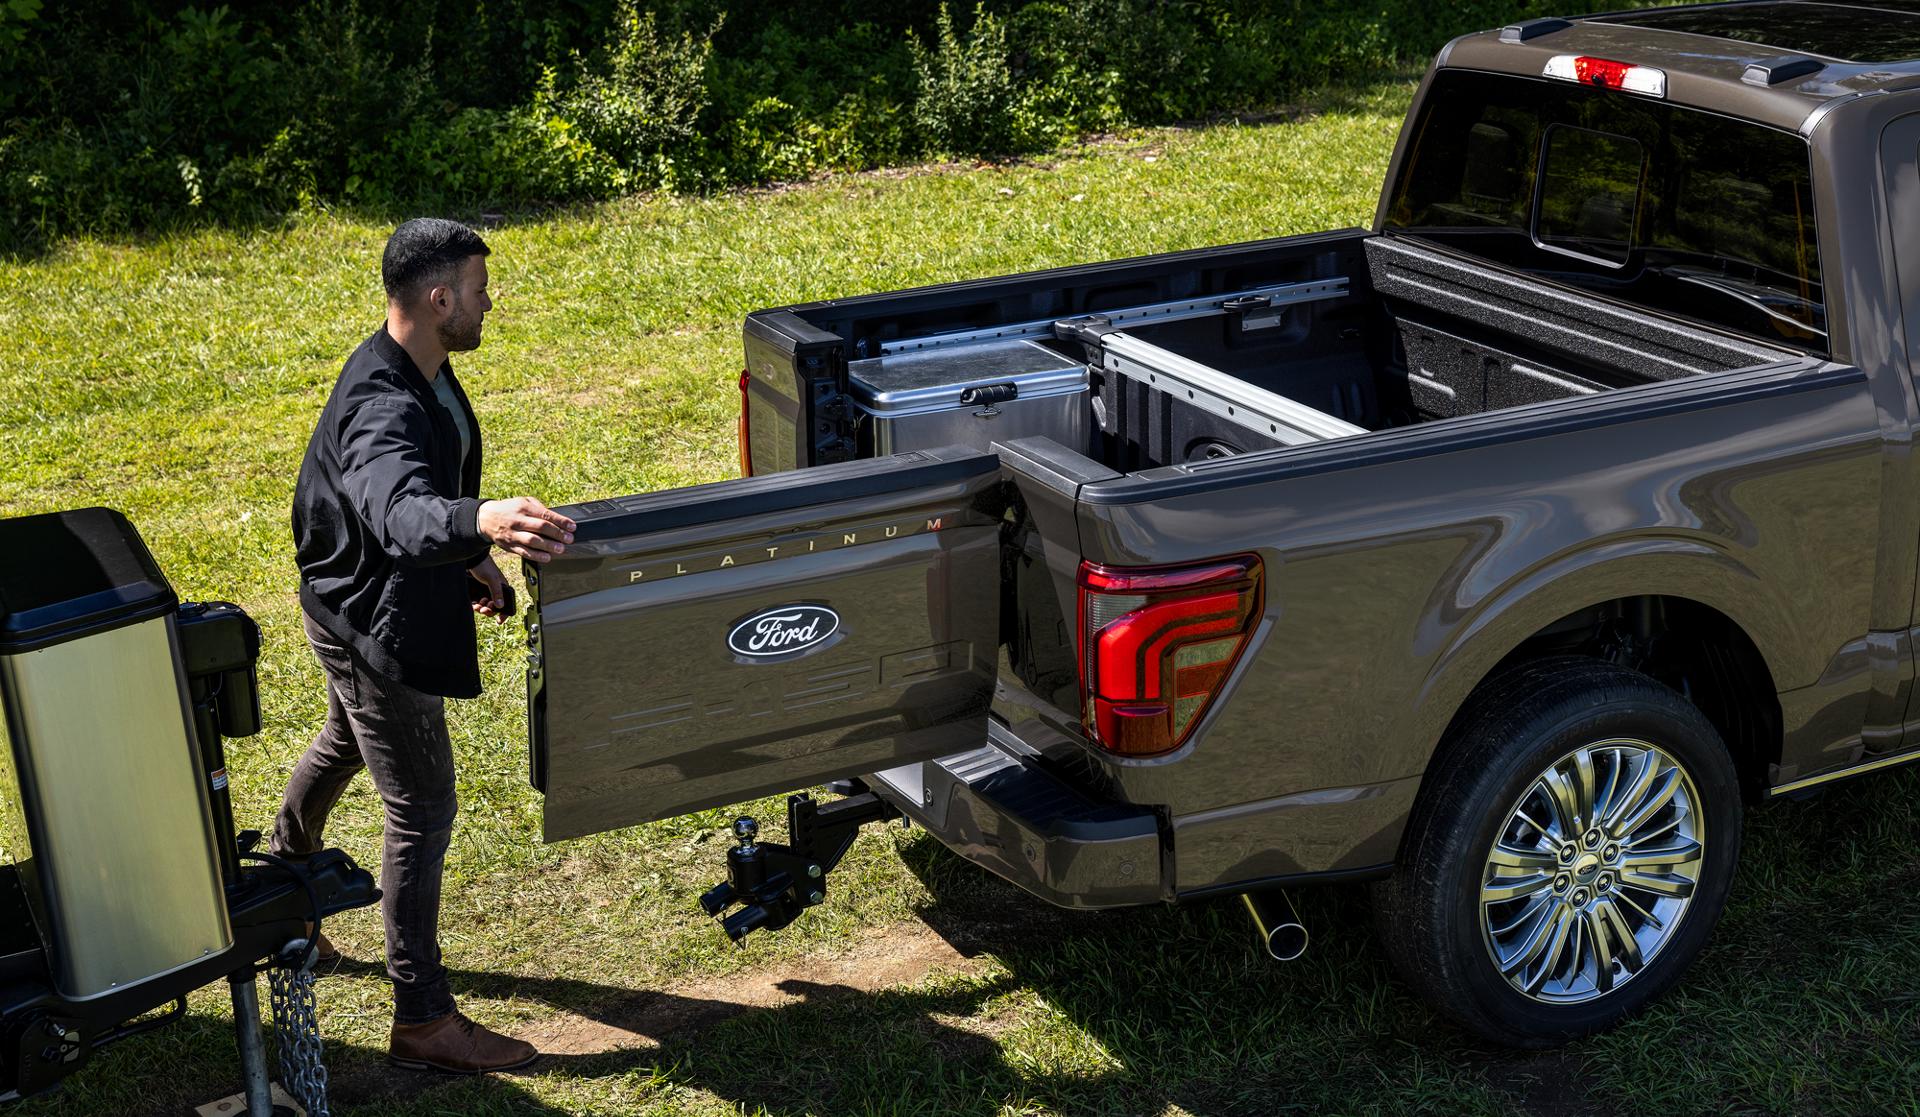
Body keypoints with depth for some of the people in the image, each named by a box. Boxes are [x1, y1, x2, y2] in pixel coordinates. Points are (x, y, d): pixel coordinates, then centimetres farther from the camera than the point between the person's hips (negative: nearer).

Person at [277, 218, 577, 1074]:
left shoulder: (424, 373, -2)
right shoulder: (381, 408, -35)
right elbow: (400, 512, -55)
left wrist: (472, 558, 21)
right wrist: (480, 521, -74)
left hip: (366, 610, 11)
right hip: (372, 625, -11)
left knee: (343, 748, 32)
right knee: (423, 811, -3)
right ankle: (423, 1020, 8)